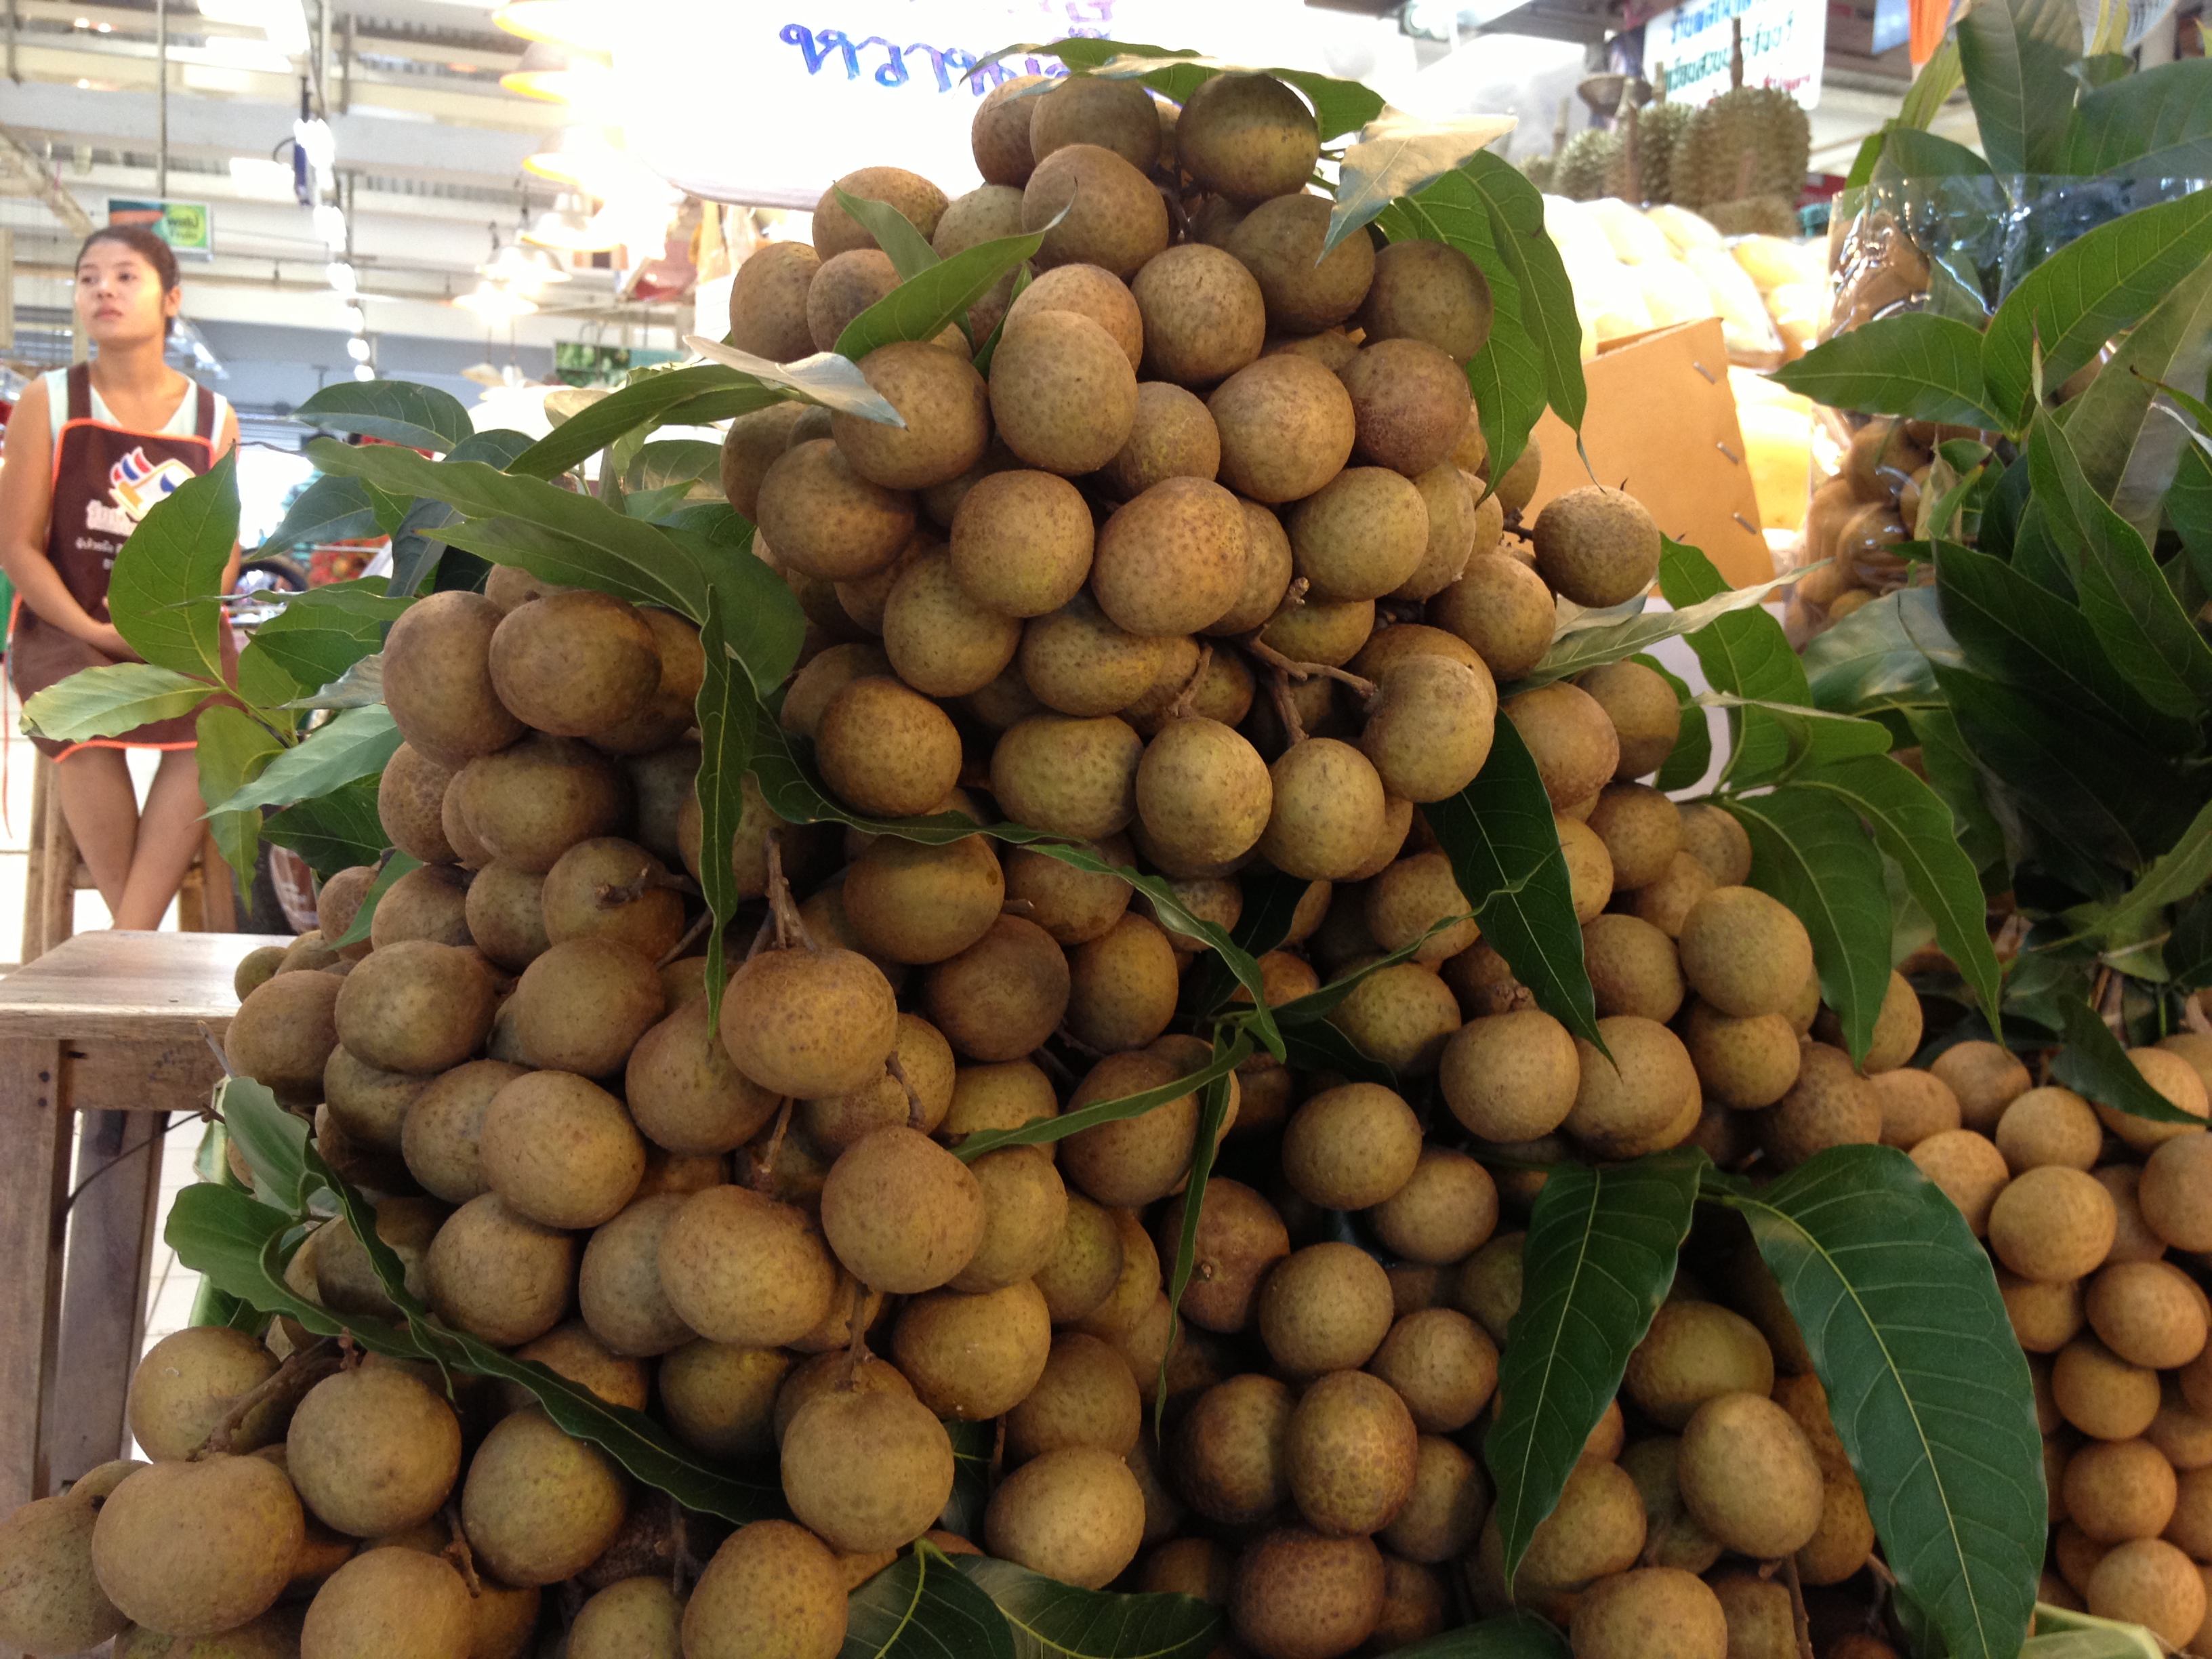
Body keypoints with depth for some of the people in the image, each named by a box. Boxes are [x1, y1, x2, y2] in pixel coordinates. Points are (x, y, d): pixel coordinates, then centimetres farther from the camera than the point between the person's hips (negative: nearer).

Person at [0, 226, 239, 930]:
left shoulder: (214, 420, 8)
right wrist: (94, 632, -15)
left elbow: (224, 548, 9)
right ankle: (137, 934, -20)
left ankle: (130, 939, -25)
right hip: (64, 628, -1)